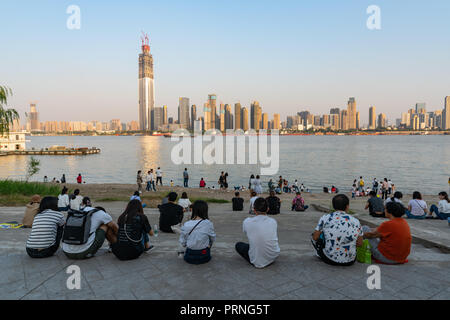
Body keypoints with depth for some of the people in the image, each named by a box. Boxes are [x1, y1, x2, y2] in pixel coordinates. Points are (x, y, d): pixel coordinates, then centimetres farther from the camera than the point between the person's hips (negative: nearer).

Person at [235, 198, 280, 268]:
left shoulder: (247, 222, -14)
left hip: (257, 262, -3)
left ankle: (256, 262, 11)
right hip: (274, 256, 3)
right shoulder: (273, 221, -7)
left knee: (238, 245, 22)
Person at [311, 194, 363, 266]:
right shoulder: (355, 221, -6)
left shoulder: (325, 218, -11)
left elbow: (315, 238, -5)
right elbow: (360, 244, 3)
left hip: (330, 260, -2)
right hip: (349, 262, 3)